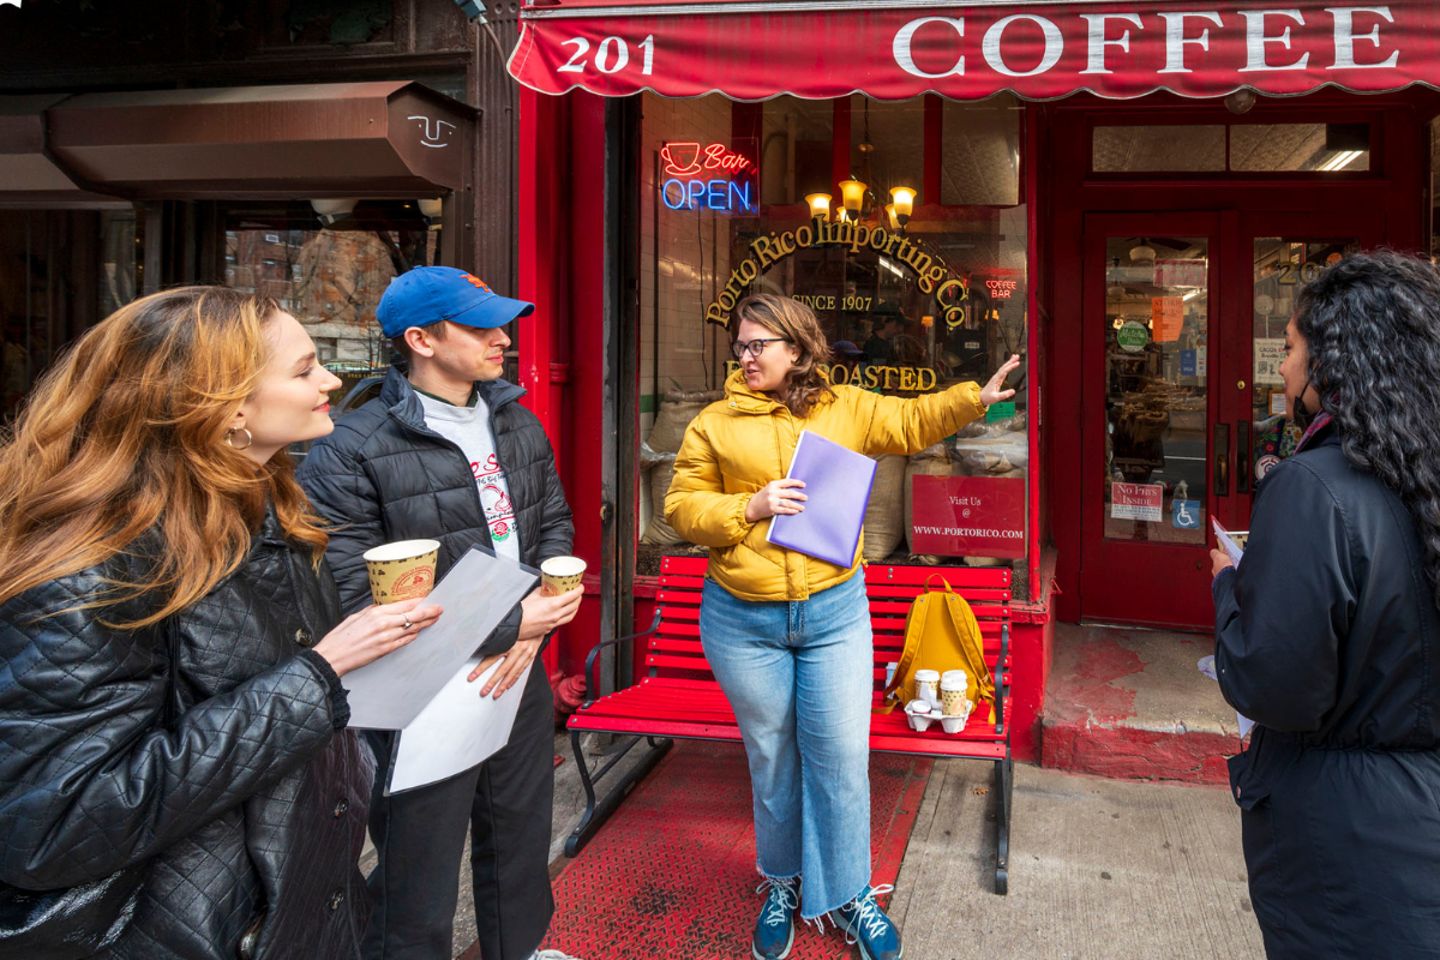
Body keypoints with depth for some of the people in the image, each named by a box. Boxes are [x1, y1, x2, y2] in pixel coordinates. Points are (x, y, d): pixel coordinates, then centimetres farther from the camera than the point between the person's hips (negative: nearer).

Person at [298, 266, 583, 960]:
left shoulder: (518, 424, 4)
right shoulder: (348, 456, -19)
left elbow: (555, 523, 10)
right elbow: (355, 601, -23)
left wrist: (535, 629, -9)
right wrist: (508, 624, -21)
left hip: (521, 685, 7)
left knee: (522, 849, 26)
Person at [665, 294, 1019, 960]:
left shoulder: (846, 409, 6)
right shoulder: (715, 423, 2)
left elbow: (912, 421, 5)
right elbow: (682, 509, 0)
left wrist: (975, 398, -10)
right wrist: (749, 508, -14)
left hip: (834, 611, 0)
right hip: (744, 620, 0)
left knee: (841, 755, 2)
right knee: (772, 757, 13)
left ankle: (846, 893, 23)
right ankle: (783, 883, 35)